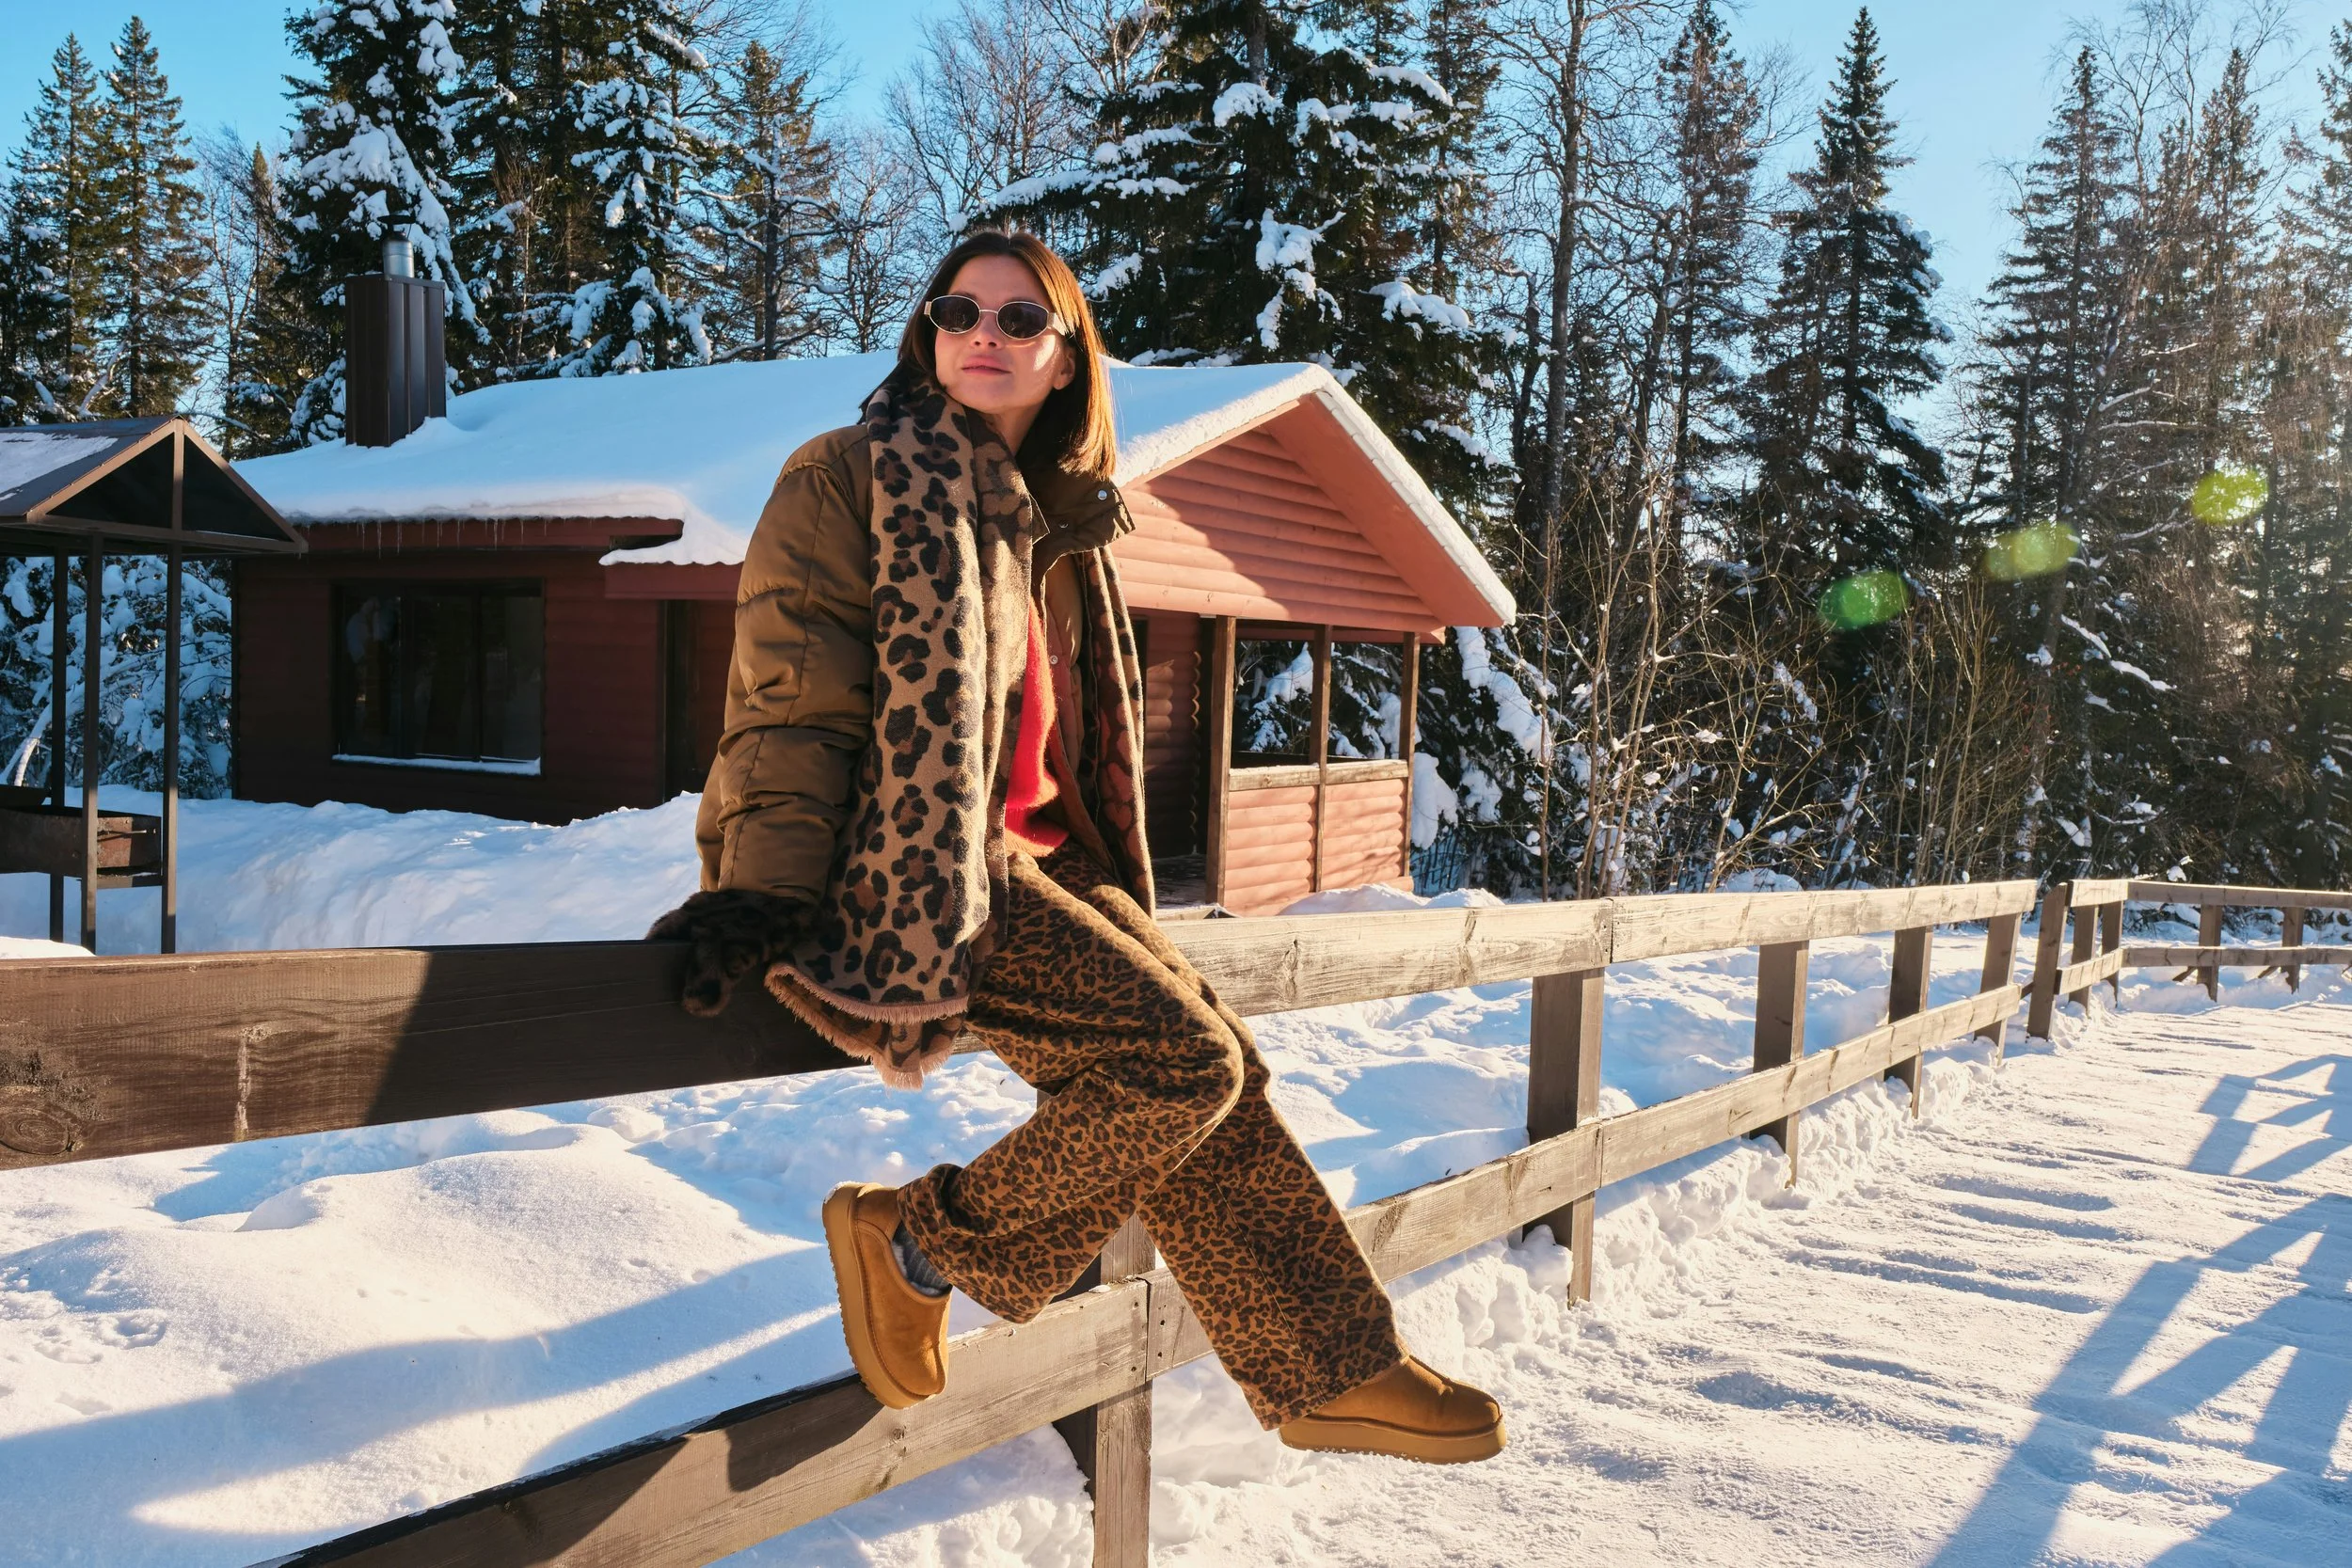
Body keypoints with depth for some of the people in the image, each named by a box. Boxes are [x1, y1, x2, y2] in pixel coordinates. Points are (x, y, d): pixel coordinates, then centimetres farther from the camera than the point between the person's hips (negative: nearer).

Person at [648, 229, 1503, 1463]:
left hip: (1023, 862, 8)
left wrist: (1110, 905, 30)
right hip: (906, 871, -8)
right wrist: (764, 893, -21)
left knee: (1214, 1064, 1)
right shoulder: (853, 477, -3)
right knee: (1185, 1063, -19)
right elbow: (791, 699, -11)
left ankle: (1330, 1369, 14)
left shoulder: (1051, 518, 20)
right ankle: (919, 1241, -3)